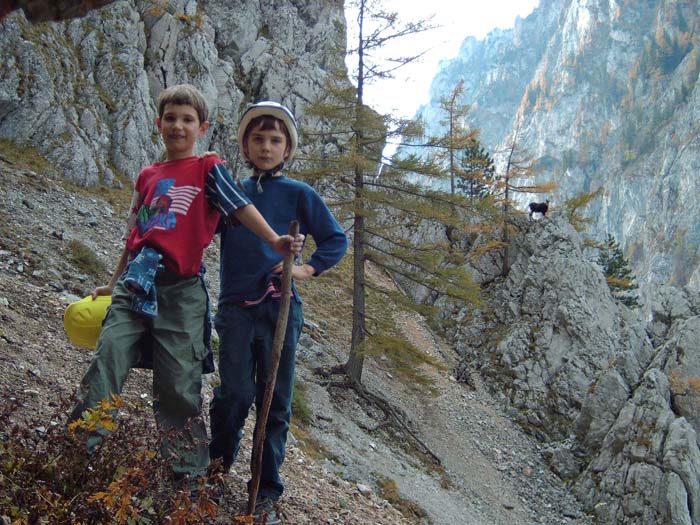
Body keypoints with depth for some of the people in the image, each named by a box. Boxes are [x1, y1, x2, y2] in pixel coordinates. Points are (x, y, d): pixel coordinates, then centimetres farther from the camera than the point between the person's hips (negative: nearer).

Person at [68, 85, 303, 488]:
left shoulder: (208, 169, 5)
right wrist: (115, 282, 27)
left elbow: (241, 207, -8)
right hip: (136, 283, 4)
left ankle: (191, 472, 9)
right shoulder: (148, 176, 19)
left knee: (179, 381, -2)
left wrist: (274, 241, -23)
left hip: (181, 289, -4)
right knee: (108, 358, -7)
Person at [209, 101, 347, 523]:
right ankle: (218, 464, 24)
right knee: (234, 394, -6)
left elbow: (336, 239, 8)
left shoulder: (299, 194, 5)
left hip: (280, 308, 0)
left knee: (276, 402, 4)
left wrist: (309, 268, -6)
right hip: (236, 308, 1)